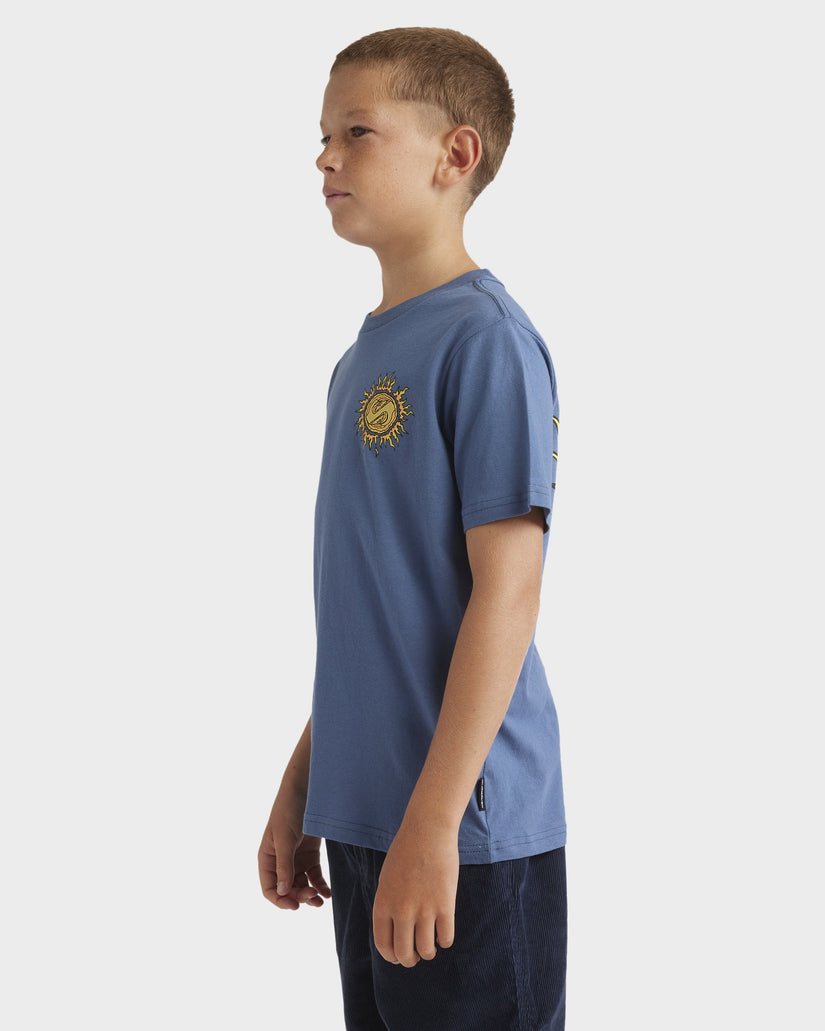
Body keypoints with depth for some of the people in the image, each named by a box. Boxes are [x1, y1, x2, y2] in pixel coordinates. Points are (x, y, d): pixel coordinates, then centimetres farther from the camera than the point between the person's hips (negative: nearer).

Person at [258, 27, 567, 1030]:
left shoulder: (487, 340, -14)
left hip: (466, 832, -8)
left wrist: (433, 823, -20)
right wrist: (301, 786, 17)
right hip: (363, 817, 8)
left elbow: (507, 592, -18)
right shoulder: (363, 356, 11)